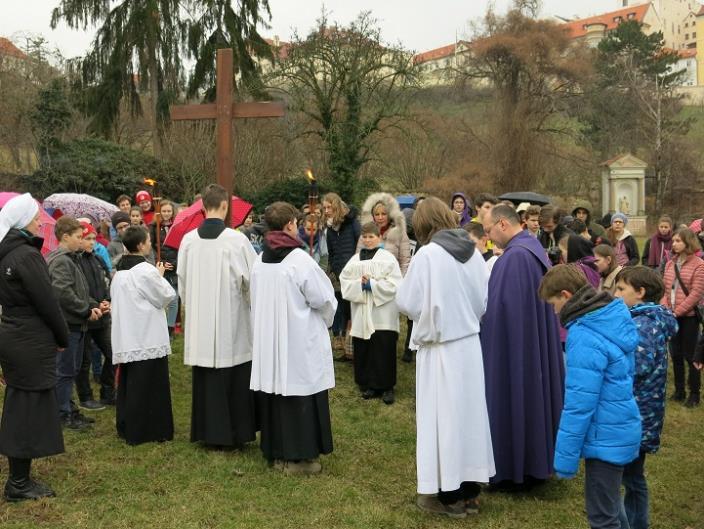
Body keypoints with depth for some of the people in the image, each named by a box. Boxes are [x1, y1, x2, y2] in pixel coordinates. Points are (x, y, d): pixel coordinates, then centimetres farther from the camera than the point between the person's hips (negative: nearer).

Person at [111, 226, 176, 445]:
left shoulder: (119, 272, 9)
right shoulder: (147, 271, -16)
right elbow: (167, 296, -9)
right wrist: (161, 276, 8)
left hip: (125, 337, 8)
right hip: (148, 338, -8)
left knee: (127, 382, 14)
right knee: (149, 385, 0)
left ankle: (125, 427, 21)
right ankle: (141, 431, 4)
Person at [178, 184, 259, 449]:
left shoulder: (188, 240, -2)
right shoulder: (236, 240, -14)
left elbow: (182, 281, 8)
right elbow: (252, 279, -7)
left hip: (199, 321, 4)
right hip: (231, 320, -4)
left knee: (204, 378, 12)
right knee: (234, 380, 7)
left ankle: (207, 432, 19)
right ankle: (235, 432, 13)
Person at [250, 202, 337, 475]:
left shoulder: (260, 260, 1)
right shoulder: (299, 259, -18)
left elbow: (257, 299, 10)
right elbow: (323, 299, -12)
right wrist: (326, 319, 8)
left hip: (268, 339, 7)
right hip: (300, 341, -6)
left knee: (274, 392, 14)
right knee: (299, 397, 3)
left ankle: (276, 452, 23)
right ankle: (298, 456, 9)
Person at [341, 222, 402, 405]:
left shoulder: (388, 258, -1)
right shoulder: (355, 260, 10)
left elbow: (393, 284, -9)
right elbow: (344, 282, 5)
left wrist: (372, 285, -14)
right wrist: (359, 284, -12)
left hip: (383, 315, -4)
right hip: (361, 313, 4)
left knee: (384, 350, -4)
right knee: (363, 350, 6)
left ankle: (386, 387, 6)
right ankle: (369, 385, 19)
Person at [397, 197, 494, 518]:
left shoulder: (427, 255, -15)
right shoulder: (473, 252, 1)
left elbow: (406, 303, -10)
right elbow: (484, 300, 9)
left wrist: (425, 314, 10)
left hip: (440, 348, -5)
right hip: (470, 344, 5)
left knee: (443, 416, 5)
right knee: (469, 411, 14)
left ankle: (449, 495, 13)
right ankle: (469, 491, 24)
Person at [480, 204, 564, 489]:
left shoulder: (514, 256, -22)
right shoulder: (534, 248, 9)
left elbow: (500, 307, -22)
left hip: (512, 343, -10)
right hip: (537, 342, 10)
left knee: (512, 402, 1)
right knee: (532, 396, 16)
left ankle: (514, 471, 11)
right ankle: (538, 463, 27)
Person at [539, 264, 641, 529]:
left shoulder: (585, 338, -25)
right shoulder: (614, 317, 2)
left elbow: (579, 405, -24)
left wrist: (565, 458, -16)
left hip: (605, 438, -9)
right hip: (620, 431, 9)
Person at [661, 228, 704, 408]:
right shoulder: (670, 263, 10)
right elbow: (666, 289, 11)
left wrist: (677, 311, -18)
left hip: (688, 316, -6)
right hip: (671, 315, 6)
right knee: (676, 354, 12)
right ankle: (679, 390, 24)